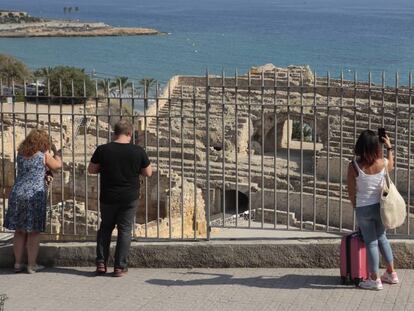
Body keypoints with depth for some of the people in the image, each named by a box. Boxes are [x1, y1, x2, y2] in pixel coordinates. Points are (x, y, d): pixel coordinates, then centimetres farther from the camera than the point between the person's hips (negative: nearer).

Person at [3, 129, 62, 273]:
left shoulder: (20, 154, 8)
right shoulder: (44, 155, -4)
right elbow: (57, 165, 12)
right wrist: (56, 152, 31)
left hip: (17, 195, 4)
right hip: (35, 195, -4)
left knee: (19, 231, 11)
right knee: (34, 232, 3)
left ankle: (18, 263, 14)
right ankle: (31, 265, 5)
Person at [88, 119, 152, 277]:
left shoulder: (103, 150, -8)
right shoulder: (138, 151, -8)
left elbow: (91, 170, 1)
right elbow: (148, 173, 1)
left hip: (108, 197, 1)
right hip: (129, 198, -1)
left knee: (105, 228, 17)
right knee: (125, 230, 7)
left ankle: (101, 263, 12)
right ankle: (120, 266, 6)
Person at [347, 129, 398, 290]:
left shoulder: (354, 166, -17)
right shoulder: (383, 163, -9)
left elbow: (351, 192, -8)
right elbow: (391, 166, 18)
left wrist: (355, 205, 9)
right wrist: (389, 148, 24)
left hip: (363, 209, -3)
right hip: (380, 206, 3)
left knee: (371, 242, 7)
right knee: (382, 238, 22)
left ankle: (374, 279, 13)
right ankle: (391, 273, 29)